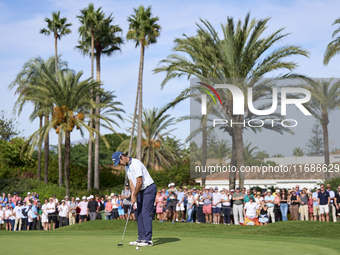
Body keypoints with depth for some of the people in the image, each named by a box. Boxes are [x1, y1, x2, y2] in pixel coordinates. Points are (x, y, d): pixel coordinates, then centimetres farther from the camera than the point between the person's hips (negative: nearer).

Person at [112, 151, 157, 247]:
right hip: (141, 191, 10)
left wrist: (135, 196, -14)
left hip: (149, 189, -10)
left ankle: (148, 239, -13)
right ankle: (141, 238, 12)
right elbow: (131, 181, 12)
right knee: (139, 214, 8)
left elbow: (139, 182, -22)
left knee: (146, 213, -13)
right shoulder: (126, 167, 10)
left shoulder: (136, 164, -21)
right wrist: (133, 195, -1)